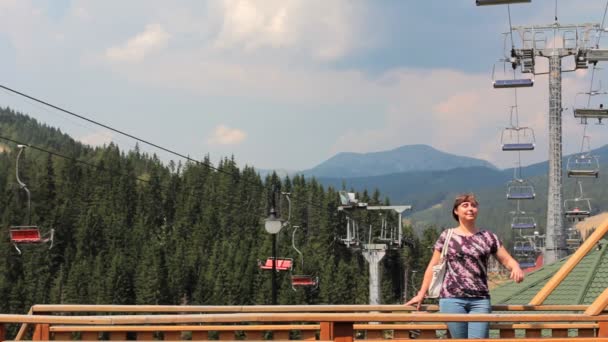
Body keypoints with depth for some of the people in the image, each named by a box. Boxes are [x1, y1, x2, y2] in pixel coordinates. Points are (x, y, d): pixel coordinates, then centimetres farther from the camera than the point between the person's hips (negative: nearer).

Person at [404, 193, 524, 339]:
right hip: (452, 298, -1)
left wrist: (516, 267, -12)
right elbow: (433, 266, 11)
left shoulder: (488, 237, 11)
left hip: (480, 300, 1)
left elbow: (507, 259, 12)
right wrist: (421, 294, 8)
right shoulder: (447, 236, 8)